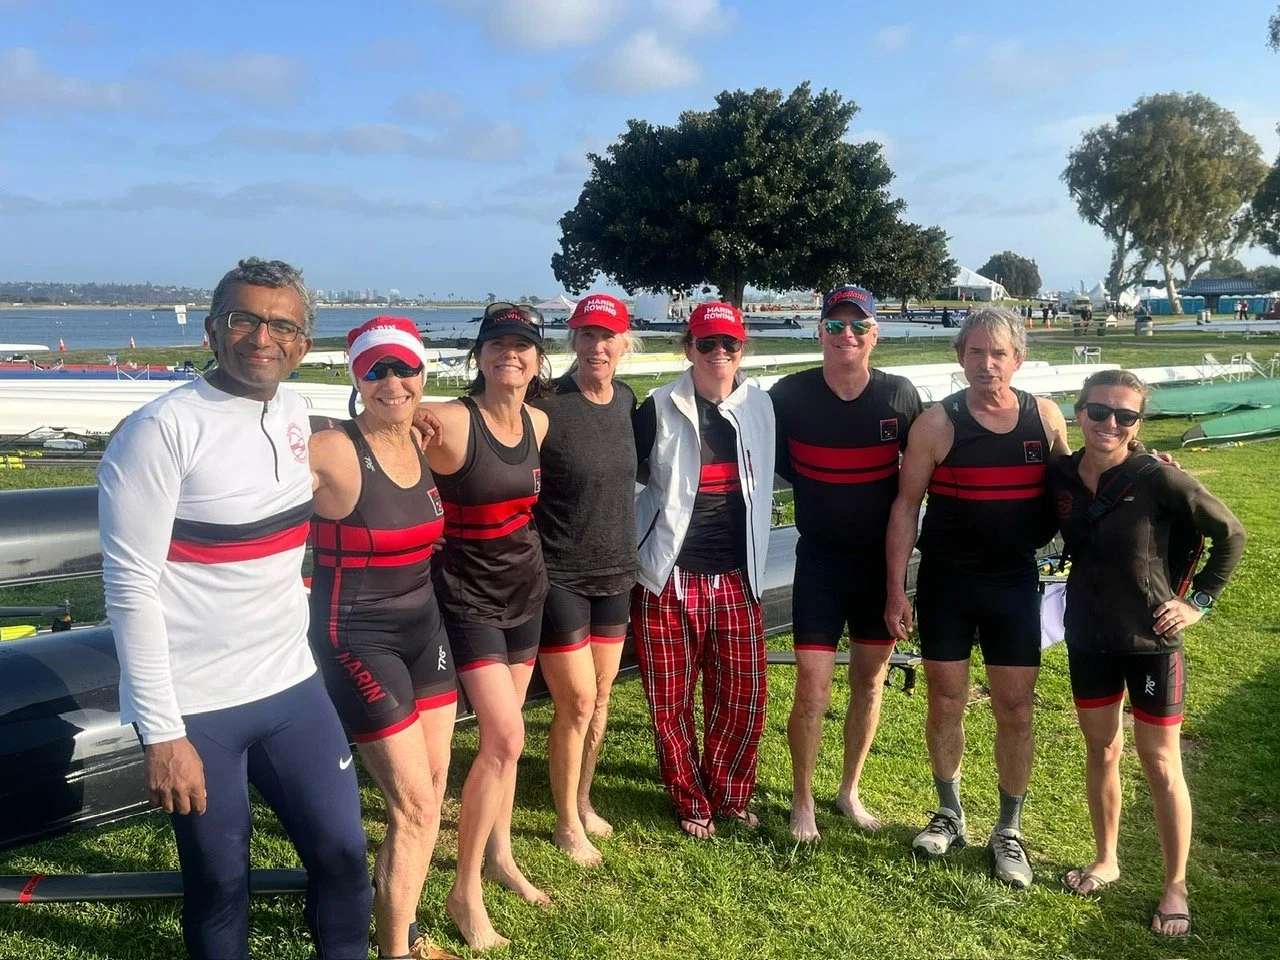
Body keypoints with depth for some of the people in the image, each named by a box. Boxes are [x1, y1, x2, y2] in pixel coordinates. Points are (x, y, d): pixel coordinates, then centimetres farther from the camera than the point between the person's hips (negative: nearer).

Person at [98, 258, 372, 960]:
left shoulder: (294, 412, 5)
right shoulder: (161, 430, -15)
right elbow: (131, 590, -16)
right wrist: (161, 732, -17)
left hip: (291, 685, 6)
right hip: (196, 704, -6)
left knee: (342, 849, 12)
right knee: (220, 881, 9)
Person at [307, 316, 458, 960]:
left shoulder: (423, 440, 3)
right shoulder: (331, 451, -19)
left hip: (424, 627, 7)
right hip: (357, 638, -7)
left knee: (431, 790, 13)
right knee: (415, 807, -4)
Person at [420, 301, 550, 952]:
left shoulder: (537, 424, 1)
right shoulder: (450, 422, -21)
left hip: (524, 588, 7)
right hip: (468, 596, -6)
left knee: (504, 736, 16)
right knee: (505, 738, -11)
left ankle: (499, 855, 35)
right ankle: (465, 892, 6)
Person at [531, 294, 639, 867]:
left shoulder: (626, 401, 3)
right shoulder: (547, 409, -17)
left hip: (615, 572, 6)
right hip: (559, 576, -6)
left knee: (601, 696, 15)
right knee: (577, 701, -1)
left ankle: (583, 802, 36)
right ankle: (566, 824, 19)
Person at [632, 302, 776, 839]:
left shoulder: (759, 407, 6)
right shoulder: (659, 410, -5)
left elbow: (775, 473, 21)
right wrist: (638, 548, 0)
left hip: (736, 578, 3)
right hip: (668, 578, -3)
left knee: (743, 695, 6)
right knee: (671, 700, 6)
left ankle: (730, 795, 29)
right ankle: (691, 802, 27)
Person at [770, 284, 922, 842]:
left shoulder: (901, 396, -5)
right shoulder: (790, 396, -9)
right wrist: (810, 489, -2)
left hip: (881, 561, 2)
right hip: (820, 562, -2)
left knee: (870, 680, 12)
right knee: (812, 691, -4)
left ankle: (850, 792, 32)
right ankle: (802, 802, 17)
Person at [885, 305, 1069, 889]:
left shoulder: (1046, 418, -1)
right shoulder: (937, 424, -8)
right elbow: (906, 507, -6)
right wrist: (896, 592, -9)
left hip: (1015, 582, 1)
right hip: (945, 583, -1)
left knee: (1014, 710, 5)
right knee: (946, 702, 9)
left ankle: (1008, 832, 21)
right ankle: (949, 814, 28)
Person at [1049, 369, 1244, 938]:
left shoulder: (1158, 479, -18)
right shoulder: (1060, 476, -6)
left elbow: (1231, 534, -7)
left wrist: (1199, 600, -7)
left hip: (1151, 640, -4)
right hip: (1088, 636, 4)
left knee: (1160, 765, 4)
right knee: (1100, 750, 16)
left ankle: (1175, 887, 21)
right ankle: (1106, 860, 35)